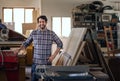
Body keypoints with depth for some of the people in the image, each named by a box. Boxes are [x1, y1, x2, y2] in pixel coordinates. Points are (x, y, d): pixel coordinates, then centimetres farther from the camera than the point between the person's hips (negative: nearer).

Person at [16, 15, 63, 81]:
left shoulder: (51, 33, 0)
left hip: (47, 63, 0)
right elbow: (26, 43, 13)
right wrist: (19, 50, -2)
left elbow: (60, 44, 6)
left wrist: (53, 55, -3)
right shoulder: (33, 33, 3)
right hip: (36, 63, 1)